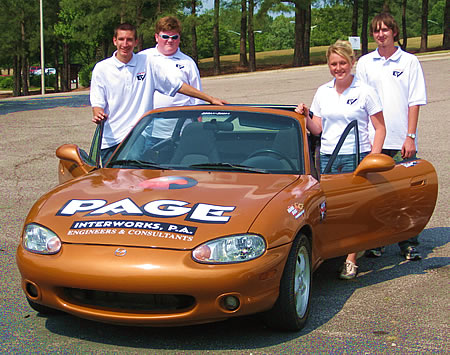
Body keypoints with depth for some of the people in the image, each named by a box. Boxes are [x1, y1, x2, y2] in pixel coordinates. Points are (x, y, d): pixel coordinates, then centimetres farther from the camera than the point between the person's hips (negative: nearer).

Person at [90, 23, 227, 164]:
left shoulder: (147, 63, 6)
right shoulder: (101, 68, 4)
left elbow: (178, 85, 8)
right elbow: (97, 103, 1)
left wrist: (211, 99, 4)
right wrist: (98, 116, -23)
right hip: (111, 141, 0)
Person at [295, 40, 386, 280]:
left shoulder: (365, 92, 1)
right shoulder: (322, 92, 12)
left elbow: (380, 128, 3)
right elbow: (317, 129, 14)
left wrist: (373, 156, -8)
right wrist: (305, 117, -5)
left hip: (356, 157, -3)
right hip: (327, 158, 4)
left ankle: (351, 260, -1)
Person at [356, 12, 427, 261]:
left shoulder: (409, 62, 4)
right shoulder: (365, 63, 9)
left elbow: (415, 102, 1)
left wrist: (410, 137, -7)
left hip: (402, 141, -2)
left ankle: (408, 243, 9)